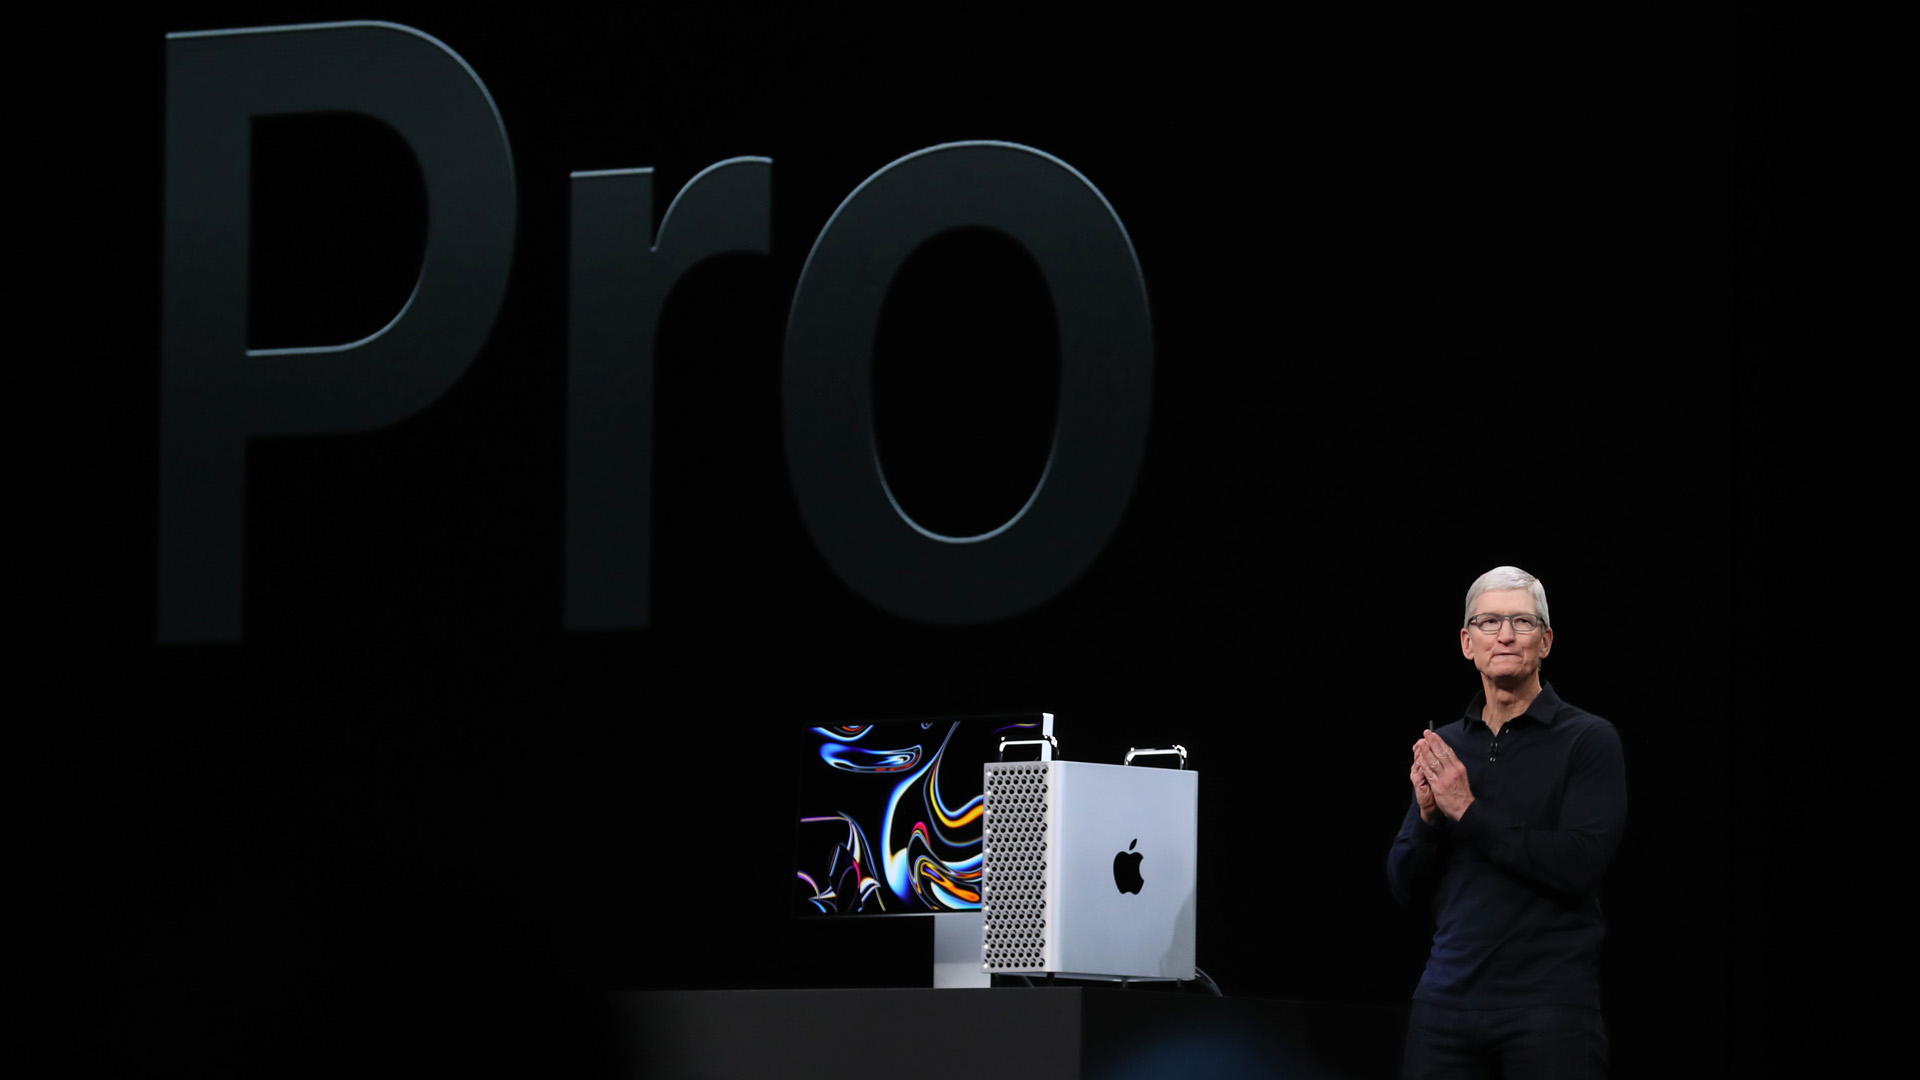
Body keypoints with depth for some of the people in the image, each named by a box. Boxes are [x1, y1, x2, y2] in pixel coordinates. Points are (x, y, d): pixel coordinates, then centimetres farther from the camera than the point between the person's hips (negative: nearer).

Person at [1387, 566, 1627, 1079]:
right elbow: (1406, 887, 13)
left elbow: (1580, 864, -15)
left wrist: (1467, 811, -12)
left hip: (1548, 999, -4)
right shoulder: (1445, 745, 13)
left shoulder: (1589, 740, -3)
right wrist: (1428, 815, -7)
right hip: (1446, 994, 4)